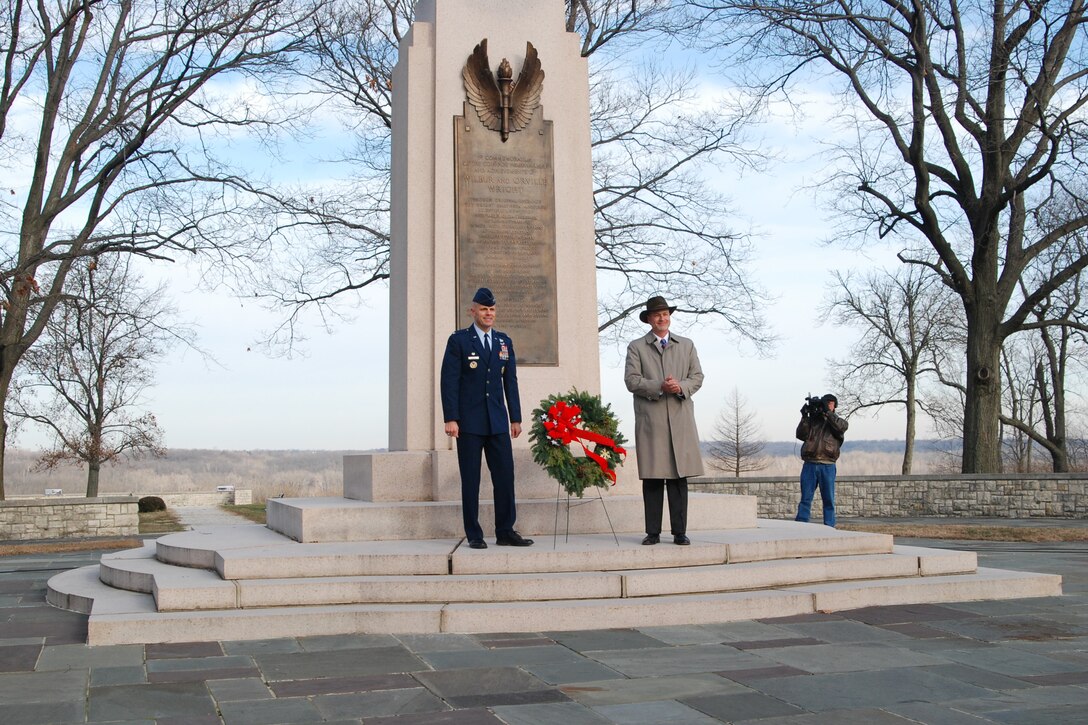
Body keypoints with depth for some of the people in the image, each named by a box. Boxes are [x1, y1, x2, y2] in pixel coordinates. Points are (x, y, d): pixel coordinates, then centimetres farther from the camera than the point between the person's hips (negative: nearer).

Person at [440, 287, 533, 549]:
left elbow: (510, 382, 13)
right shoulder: (458, 340, -1)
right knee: (470, 480, 2)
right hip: (469, 422, -4)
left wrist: (516, 418, 9)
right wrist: (450, 419, -12)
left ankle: (505, 532, 10)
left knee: (505, 476, 2)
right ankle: (474, 535, 9)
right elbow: (449, 381, -5)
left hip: (497, 422, 4)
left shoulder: (504, 342, 12)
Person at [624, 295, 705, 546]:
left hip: (680, 419, 2)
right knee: (652, 478, -2)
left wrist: (681, 386, -10)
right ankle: (653, 532, 3)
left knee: (679, 477, 0)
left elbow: (697, 377, 11)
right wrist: (660, 387, -15)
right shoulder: (636, 347, 9)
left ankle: (679, 532, 4)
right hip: (650, 420, -2)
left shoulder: (686, 345, 18)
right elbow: (631, 380, -2)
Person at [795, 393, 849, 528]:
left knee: (829, 500, 4)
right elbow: (801, 435, 2)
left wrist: (827, 412, -13)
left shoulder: (838, 421, 13)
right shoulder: (812, 420, 14)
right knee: (805, 499, 0)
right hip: (810, 465, 1)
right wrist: (804, 417, -8)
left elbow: (842, 427, -12)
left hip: (827, 466, -1)